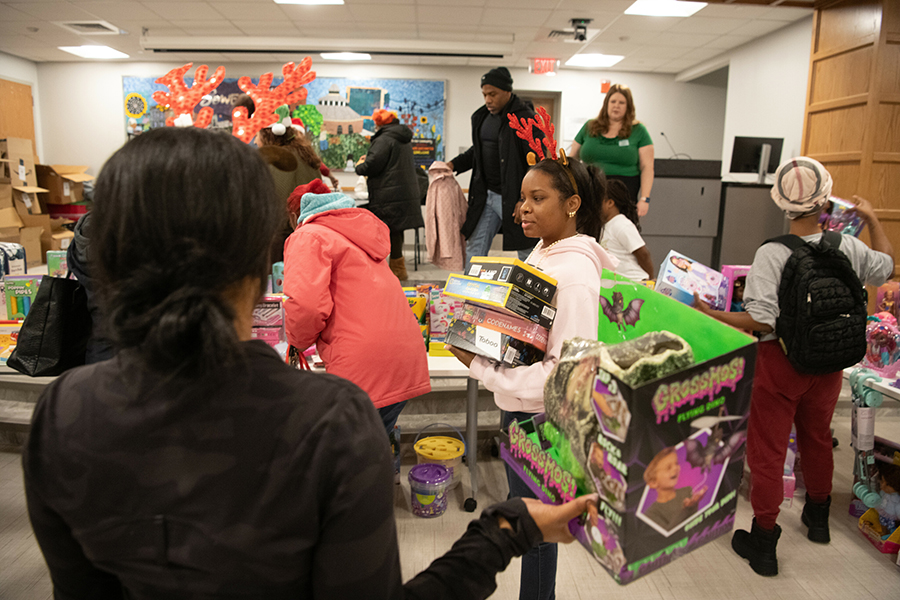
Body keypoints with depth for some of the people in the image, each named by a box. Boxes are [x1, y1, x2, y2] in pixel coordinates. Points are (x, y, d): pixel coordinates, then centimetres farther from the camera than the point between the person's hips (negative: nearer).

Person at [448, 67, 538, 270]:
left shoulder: (526, 119, -12)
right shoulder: (481, 116, 12)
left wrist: (526, 200, -21)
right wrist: (454, 164, 10)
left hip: (512, 198, -7)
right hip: (485, 195, 7)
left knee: (527, 254, 3)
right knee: (474, 250, 10)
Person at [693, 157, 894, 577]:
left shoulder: (772, 254, -21)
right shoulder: (849, 248, -6)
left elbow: (761, 321, -25)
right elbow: (885, 267, 16)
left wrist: (711, 315, -15)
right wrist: (872, 218, 26)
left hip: (780, 360, -5)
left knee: (767, 449, 6)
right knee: (817, 437, 25)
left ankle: (763, 542, 17)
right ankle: (818, 517, 48)